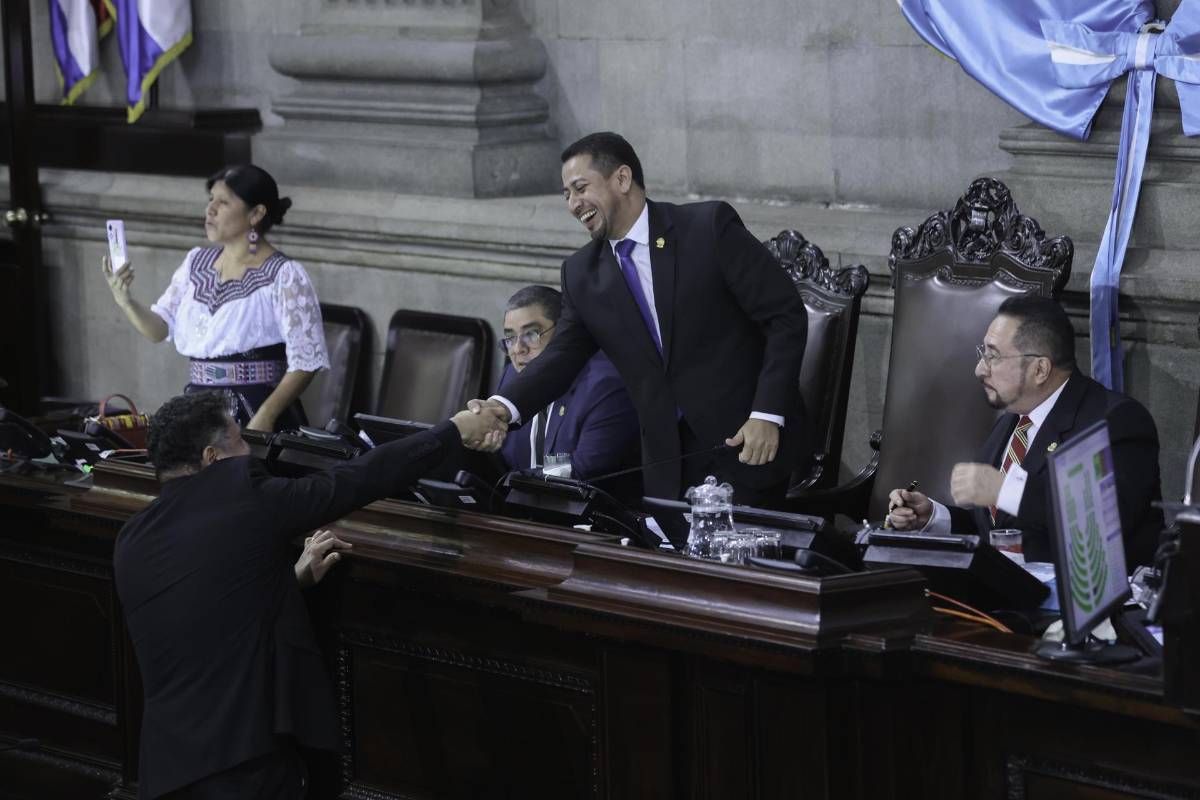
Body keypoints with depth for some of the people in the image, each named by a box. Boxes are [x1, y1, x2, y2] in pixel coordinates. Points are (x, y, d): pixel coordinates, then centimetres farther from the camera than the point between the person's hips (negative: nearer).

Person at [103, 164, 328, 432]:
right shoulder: (196, 262, 13)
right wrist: (126, 302, -7)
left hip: (256, 412, -5)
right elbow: (159, 328, 12)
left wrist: (265, 417, -19)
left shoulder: (284, 275, -7)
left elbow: (305, 362, -10)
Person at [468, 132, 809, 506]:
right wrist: (506, 407, -16)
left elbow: (786, 316, -9)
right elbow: (562, 355, 4)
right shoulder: (581, 273, 7)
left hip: (746, 444, -4)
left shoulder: (710, 227, -9)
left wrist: (767, 415, -17)